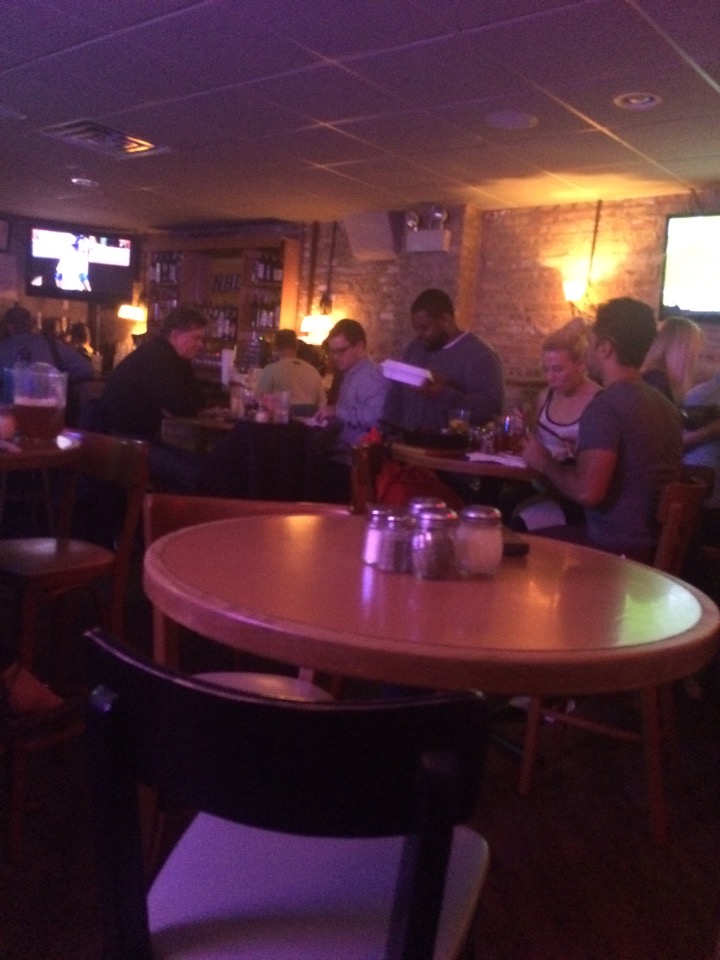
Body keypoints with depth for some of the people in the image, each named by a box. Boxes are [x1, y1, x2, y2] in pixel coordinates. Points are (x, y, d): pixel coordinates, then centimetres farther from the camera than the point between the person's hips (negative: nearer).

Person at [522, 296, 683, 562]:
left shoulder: (605, 405, -18)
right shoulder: (666, 405, 11)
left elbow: (587, 492, -26)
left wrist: (545, 463, -8)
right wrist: (580, 457, 22)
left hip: (618, 549, -9)